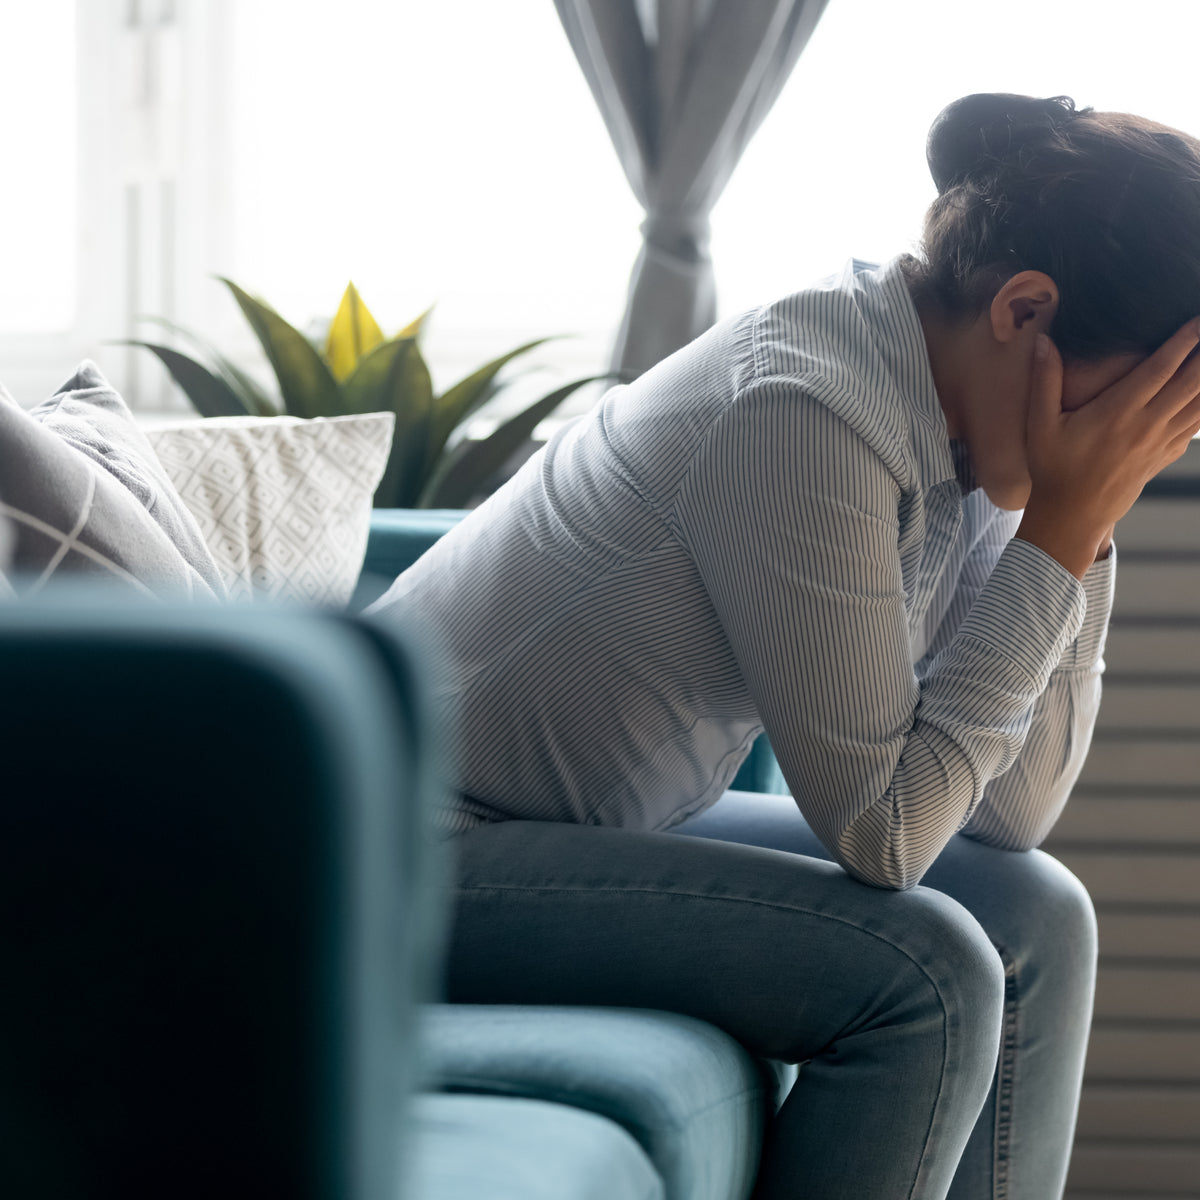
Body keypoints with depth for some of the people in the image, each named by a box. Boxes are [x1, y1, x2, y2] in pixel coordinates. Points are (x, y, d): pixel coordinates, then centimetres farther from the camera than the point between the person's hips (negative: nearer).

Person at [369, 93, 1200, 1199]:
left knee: (1033, 919, 4)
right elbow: (881, 830, -24)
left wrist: (1077, 525, -9)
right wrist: (1057, 526, -22)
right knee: (924, 973, -22)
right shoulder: (803, 414, -26)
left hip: (616, 828, 9)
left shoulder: (953, 419, 1)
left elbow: (1013, 810, 0)